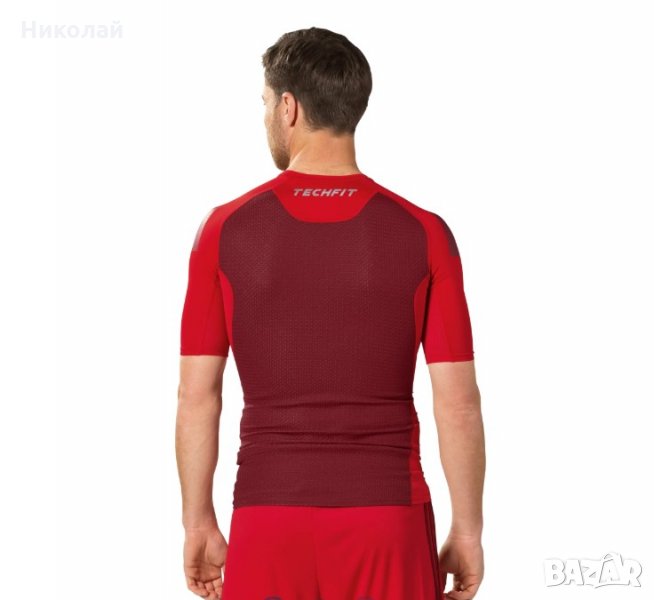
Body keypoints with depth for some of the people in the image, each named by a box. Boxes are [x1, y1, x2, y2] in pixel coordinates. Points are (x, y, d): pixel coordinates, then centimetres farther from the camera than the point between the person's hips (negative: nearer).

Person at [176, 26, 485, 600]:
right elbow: (458, 402, -5)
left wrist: (199, 524, 8)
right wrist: (467, 530, 5)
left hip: (270, 518, 0)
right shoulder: (423, 234, -4)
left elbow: (196, 396, -1)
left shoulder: (226, 230, -4)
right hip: (388, 518, 0)